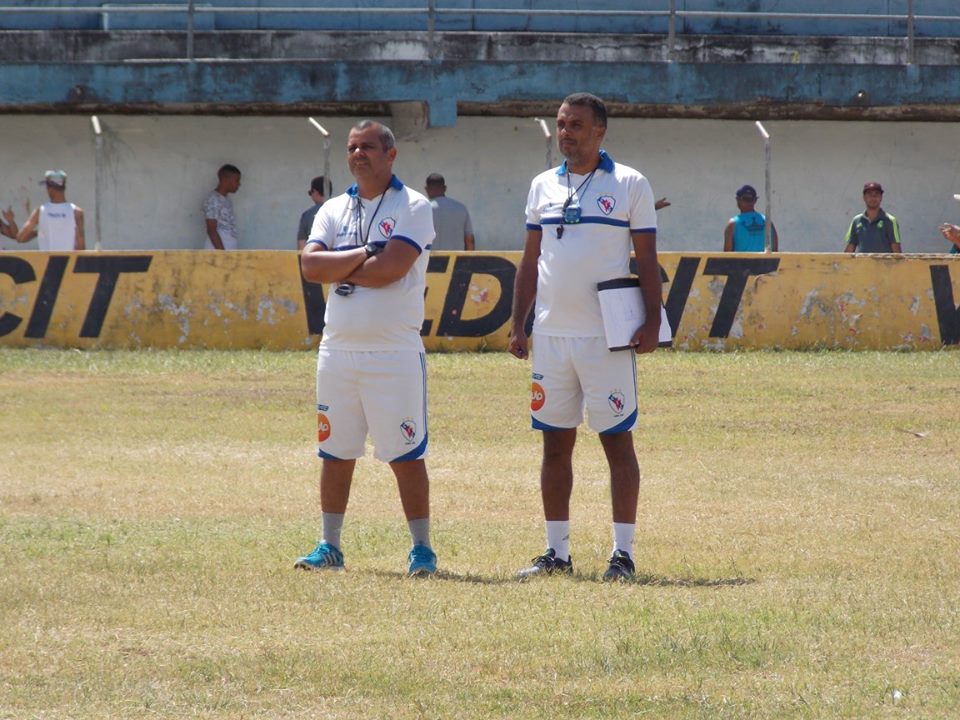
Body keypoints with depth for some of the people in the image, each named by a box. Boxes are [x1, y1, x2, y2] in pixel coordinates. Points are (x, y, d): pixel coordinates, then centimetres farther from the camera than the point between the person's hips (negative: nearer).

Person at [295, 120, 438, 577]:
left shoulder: (413, 208, -3)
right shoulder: (334, 210, 13)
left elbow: (391, 268, -17)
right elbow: (310, 266, -2)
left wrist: (338, 270, -5)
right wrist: (364, 255, -11)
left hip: (394, 354, -5)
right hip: (338, 350, 5)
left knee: (406, 455, -4)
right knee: (336, 453, 9)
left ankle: (422, 549, 1)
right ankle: (329, 547, 16)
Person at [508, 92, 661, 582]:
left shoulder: (629, 185, 0)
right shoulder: (543, 186, 13)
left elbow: (646, 260, -1)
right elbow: (530, 262, 16)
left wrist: (652, 321, -10)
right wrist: (517, 325, 10)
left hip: (607, 338, -4)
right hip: (550, 335, 4)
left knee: (617, 440, -3)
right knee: (555, 444, 6)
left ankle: (623, 553, 0)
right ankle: (556, 552, 12)